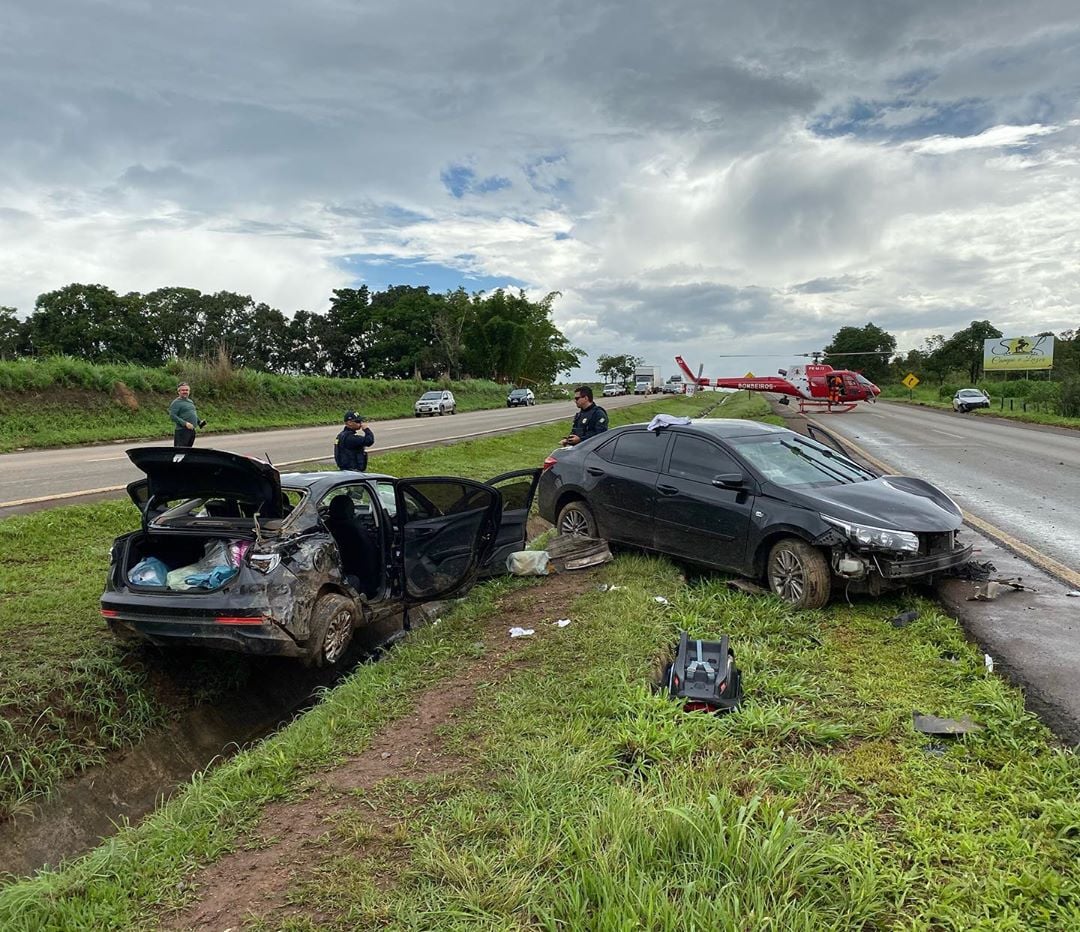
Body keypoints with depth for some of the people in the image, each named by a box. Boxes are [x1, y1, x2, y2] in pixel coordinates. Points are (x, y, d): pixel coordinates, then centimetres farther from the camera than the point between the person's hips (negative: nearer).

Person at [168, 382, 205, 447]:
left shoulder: (191, 401, 18)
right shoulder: (176, 402, -7)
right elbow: (172, 416, -17)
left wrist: (199, 422, 14)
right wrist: (185, 423, -23)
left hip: (192, 430, 8)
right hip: (182, 431, -8)